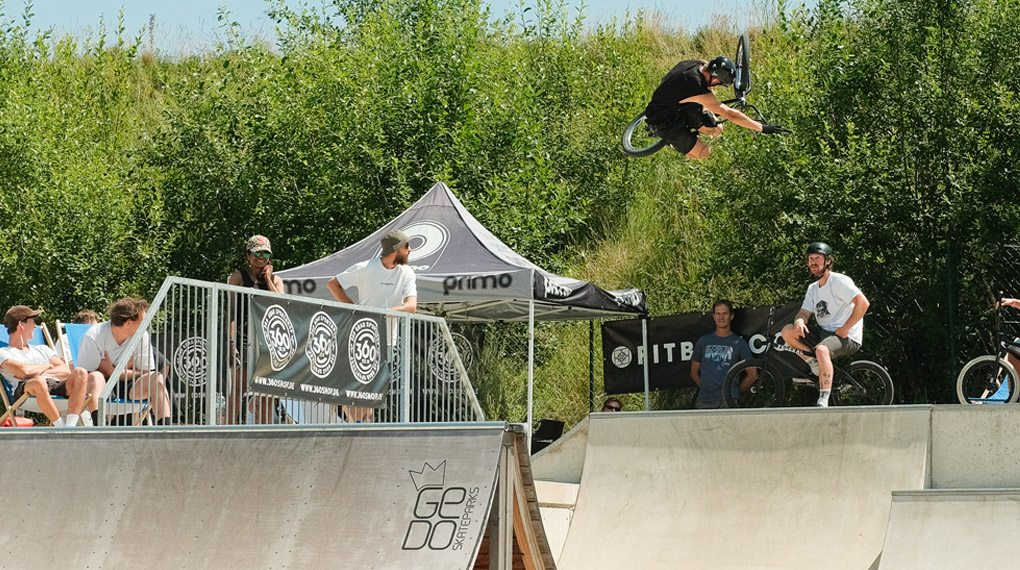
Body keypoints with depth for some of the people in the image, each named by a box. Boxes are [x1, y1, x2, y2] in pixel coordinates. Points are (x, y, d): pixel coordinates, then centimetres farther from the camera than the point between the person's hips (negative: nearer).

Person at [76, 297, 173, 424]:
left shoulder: (142, 337, -3)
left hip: (127, 388, 4)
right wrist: (125, 370, -14)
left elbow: (145, 374, -1)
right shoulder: (94, 337, -16)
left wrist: (113, 372, -18)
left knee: (156, 378, -21)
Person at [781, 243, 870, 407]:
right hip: (824, 334, 8)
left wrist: (844, 329, -18)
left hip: (848, 338, -8)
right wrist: (800, 321, -16)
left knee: (821, 350, -39)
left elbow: (863, 303, -19)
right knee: (787, 331, -8)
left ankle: (824, 399, -40)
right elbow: (804, 313, 10)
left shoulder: (838, 281, -9)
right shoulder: (813, 288, 16)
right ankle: (815, 365, 1)